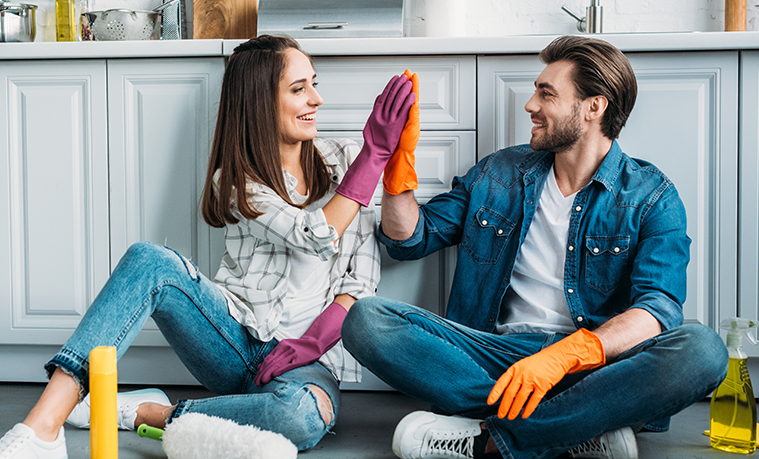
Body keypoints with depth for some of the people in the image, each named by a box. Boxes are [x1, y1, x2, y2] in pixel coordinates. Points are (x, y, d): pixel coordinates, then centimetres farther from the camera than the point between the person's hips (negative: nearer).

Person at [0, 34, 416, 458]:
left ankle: (140, 412, -21)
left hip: (307, 358, 0)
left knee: (305, 416, -39)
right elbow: (317, 239, -13)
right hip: (235, 341, 0)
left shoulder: (344, 161, 7)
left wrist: (314, 339, -13)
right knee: (150, 261, -28)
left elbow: (364, 273, 2)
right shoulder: (235, 181, 3)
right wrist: (376, 151, -17)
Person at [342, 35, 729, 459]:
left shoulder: (652, 197, 1)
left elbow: (659, 306, -14)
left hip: (597, 360, -3)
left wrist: (565, 355, -31)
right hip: (497, 351, 3)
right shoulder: (499, 174, 14)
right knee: (366, 319, -21)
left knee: (702, 349, -34)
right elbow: (409, 240, 19)